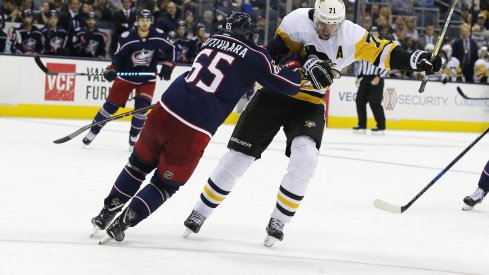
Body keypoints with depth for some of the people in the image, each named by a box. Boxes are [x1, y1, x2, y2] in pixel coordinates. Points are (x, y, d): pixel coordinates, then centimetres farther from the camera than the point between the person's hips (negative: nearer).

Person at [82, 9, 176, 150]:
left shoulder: (158, 36, -13)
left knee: (142, 106, -16)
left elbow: (171, 49, 2)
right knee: (111, 105, 0)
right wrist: (111, 70, -28)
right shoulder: (127, 37, -19)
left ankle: (133, 137, 1)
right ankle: (93, 131, 14)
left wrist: (168, 66, -7)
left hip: (147, 78, 1)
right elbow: (118, 56, -13)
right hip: (126, 76, -1)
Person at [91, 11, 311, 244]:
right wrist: (297, 67, 22)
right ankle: (120, 225, 8)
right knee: (166, 185, 17)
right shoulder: (254, 57, 1)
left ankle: (105, 214, 32)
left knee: (139, 164, 28)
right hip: (192, 134, -5)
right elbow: (288, 85, 3)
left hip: (164, 112, 5)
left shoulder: (214, 40, 17)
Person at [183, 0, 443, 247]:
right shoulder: (297, 21, -18)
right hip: (274, 94, -2)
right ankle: (200, 212, 14)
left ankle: (278, 222, -4)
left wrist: (415, 60, -25)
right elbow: (273, 57, -18)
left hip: (310, 103, 2)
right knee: (238, 156, -2)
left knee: (305, 158, -22)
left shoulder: (351, 35, -12)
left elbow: (382, 52, -11)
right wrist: (305, 63, -32)